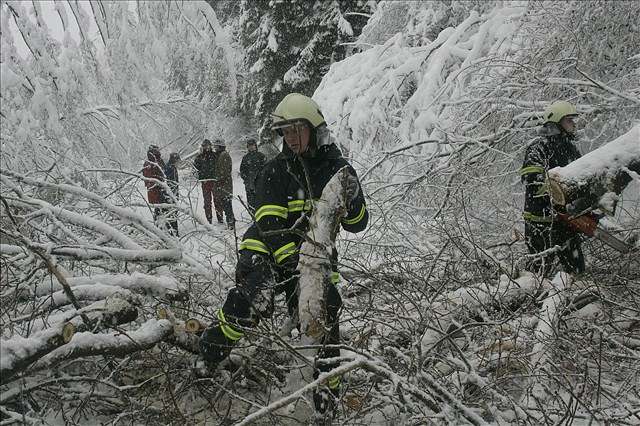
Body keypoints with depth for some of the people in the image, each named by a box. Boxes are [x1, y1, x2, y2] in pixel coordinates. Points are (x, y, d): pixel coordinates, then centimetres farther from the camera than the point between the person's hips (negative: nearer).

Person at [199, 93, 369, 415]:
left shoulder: (337, 169, 3)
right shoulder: (275, 171, -5)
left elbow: (356, 225, 3)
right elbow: (270, 223, -17)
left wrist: (353, 198, -20)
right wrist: (293, 262, -31)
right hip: (268, 251, -3)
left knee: (323, 319, -10)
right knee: (255, 295, -31)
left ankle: (328, 387, 14)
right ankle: (205, 355, -14)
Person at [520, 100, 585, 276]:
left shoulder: (571, 149, 15)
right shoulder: (539, 147, -12)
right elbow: (532, 179, -25)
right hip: (541, 219, -8)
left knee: (576, 267, 13)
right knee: (540, 268, -3)